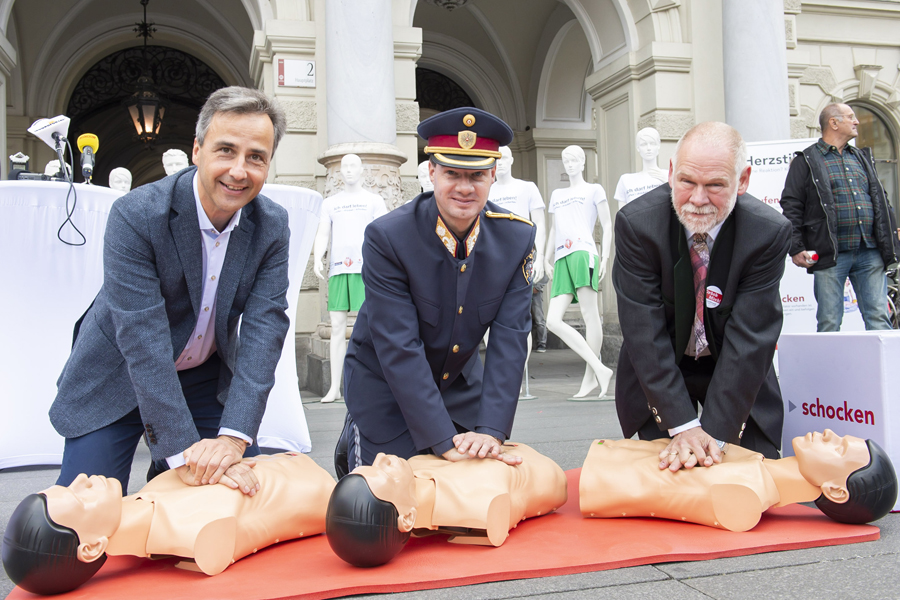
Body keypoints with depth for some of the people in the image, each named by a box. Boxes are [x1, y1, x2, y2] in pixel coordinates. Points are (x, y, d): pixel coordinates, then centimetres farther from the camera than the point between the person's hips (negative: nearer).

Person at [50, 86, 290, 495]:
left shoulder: (272, 226, -13)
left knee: (246, 493, 2)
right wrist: (183, 451, -35)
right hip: (117, 379, -3)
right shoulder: (135, 215, -26)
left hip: (208, 379, 4)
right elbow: (142, 339, -31)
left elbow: (264, 327, -19)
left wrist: (233, 436, -31)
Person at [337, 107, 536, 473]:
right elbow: (398, 347, -29)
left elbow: (509, 339, -18)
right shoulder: (387, 237, -26)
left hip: (460, 384, 4)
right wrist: (444, 440, -33)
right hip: (384, 385, -4)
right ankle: (353, 443, 31)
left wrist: (491, 430, -28)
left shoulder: (517, 238, -15)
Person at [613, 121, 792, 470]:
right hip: (656, 373, 0)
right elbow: (645, 331, -24)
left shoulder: (769, 233, -23)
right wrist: (683, 426, -28)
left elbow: (749, 339, -24)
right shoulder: (636, 223, -23)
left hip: (738, 375, 1)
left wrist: (714, 433, -28)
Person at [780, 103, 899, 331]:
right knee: (829, 323, 0)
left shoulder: (863, 157, 20)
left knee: (880, 320, 2)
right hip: (830, 254, -5)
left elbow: (881, 201, 23)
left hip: (870, 253, 5)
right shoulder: (807, 161, 2)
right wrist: (796, 248, -11)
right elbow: (791, 206, -3)